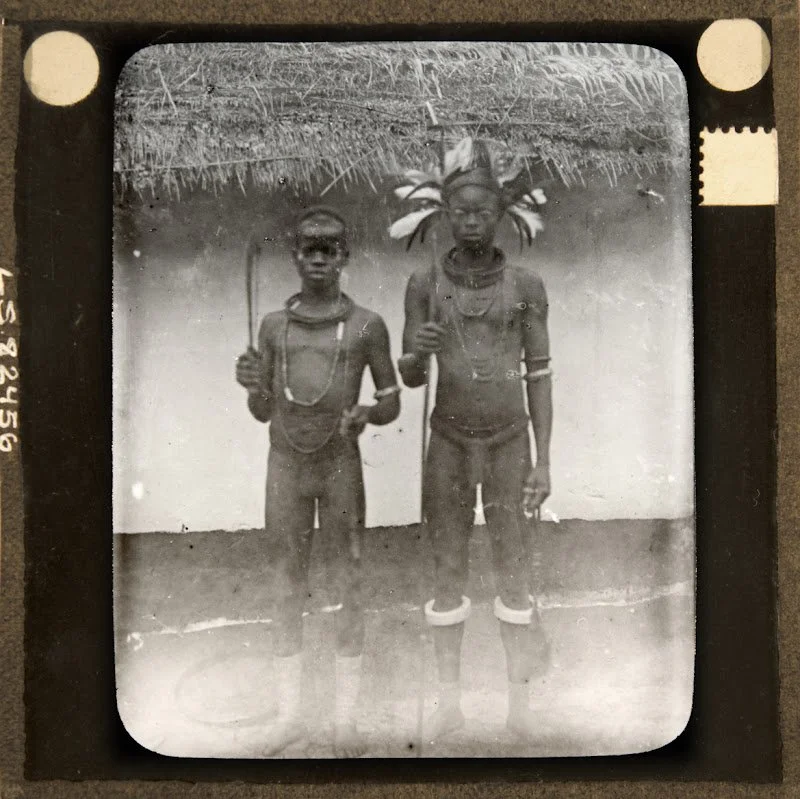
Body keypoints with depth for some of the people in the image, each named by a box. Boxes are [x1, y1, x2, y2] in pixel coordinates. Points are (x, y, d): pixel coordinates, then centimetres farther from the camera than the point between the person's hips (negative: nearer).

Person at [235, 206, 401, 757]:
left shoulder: (367, 325, -1)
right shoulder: (274, 325, 6)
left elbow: (393, 404, 4)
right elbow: (263, 413, 9)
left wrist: (366, 414, -19)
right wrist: (251, 384, -13)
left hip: (341, 467, -2)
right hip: (284, 468, 2)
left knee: (347, 587, 3)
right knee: (288, 588, 7)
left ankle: (347, 716, 14)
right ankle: (290, 713, 19)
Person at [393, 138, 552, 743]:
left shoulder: (527, 285, -3)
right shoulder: (424, 283, -2)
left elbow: (539, 375, -1)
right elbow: (410, 379, 0)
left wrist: (544, 462, -6)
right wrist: (418, 353, -26)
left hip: (509, 445, 0)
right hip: (449, 445, 1)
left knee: (512, 569, 5)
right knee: (448, 571, 5)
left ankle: (520, 700, 20)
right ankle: (450, 700, 20)